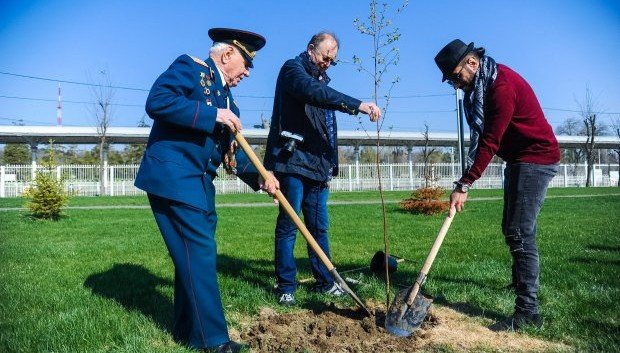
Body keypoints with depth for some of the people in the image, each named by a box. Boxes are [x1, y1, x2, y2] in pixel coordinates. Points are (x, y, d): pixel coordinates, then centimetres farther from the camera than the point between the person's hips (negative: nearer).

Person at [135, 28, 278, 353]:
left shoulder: (226, 98, 19)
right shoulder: (189, 67, -3)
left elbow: (230, 153, 18)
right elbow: (156, 102, -20)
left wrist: (259, 178, 5)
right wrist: (213, 115, -17)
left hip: (200, 183, 9)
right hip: (172, 175, -9)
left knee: (195, 254, 11)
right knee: (199, 252, -9)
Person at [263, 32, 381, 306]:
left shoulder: (320, 78, 23)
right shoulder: (293, 69, -1)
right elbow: (313, 92, -26)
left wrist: (330, 166, 16)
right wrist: (357, 105, -33)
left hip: (317, 165, 8)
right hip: (292, 162, -7)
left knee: (319, 227, 10)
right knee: (289, 226, -2)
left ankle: (325, 281, 19)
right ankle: (286, 286, 8)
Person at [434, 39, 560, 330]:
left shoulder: (502, 86, -24)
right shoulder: (482, 85, 7)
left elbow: (489, 143, -28)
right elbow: (484, 138, 10)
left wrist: (464, 185, -27)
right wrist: (467, 180, 7)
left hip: (536, 158, -10)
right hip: (518, 159, 10)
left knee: (520, 233, -12)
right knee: (511, 228, 20)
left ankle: (528, 312, -7)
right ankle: (521, 280, 40)